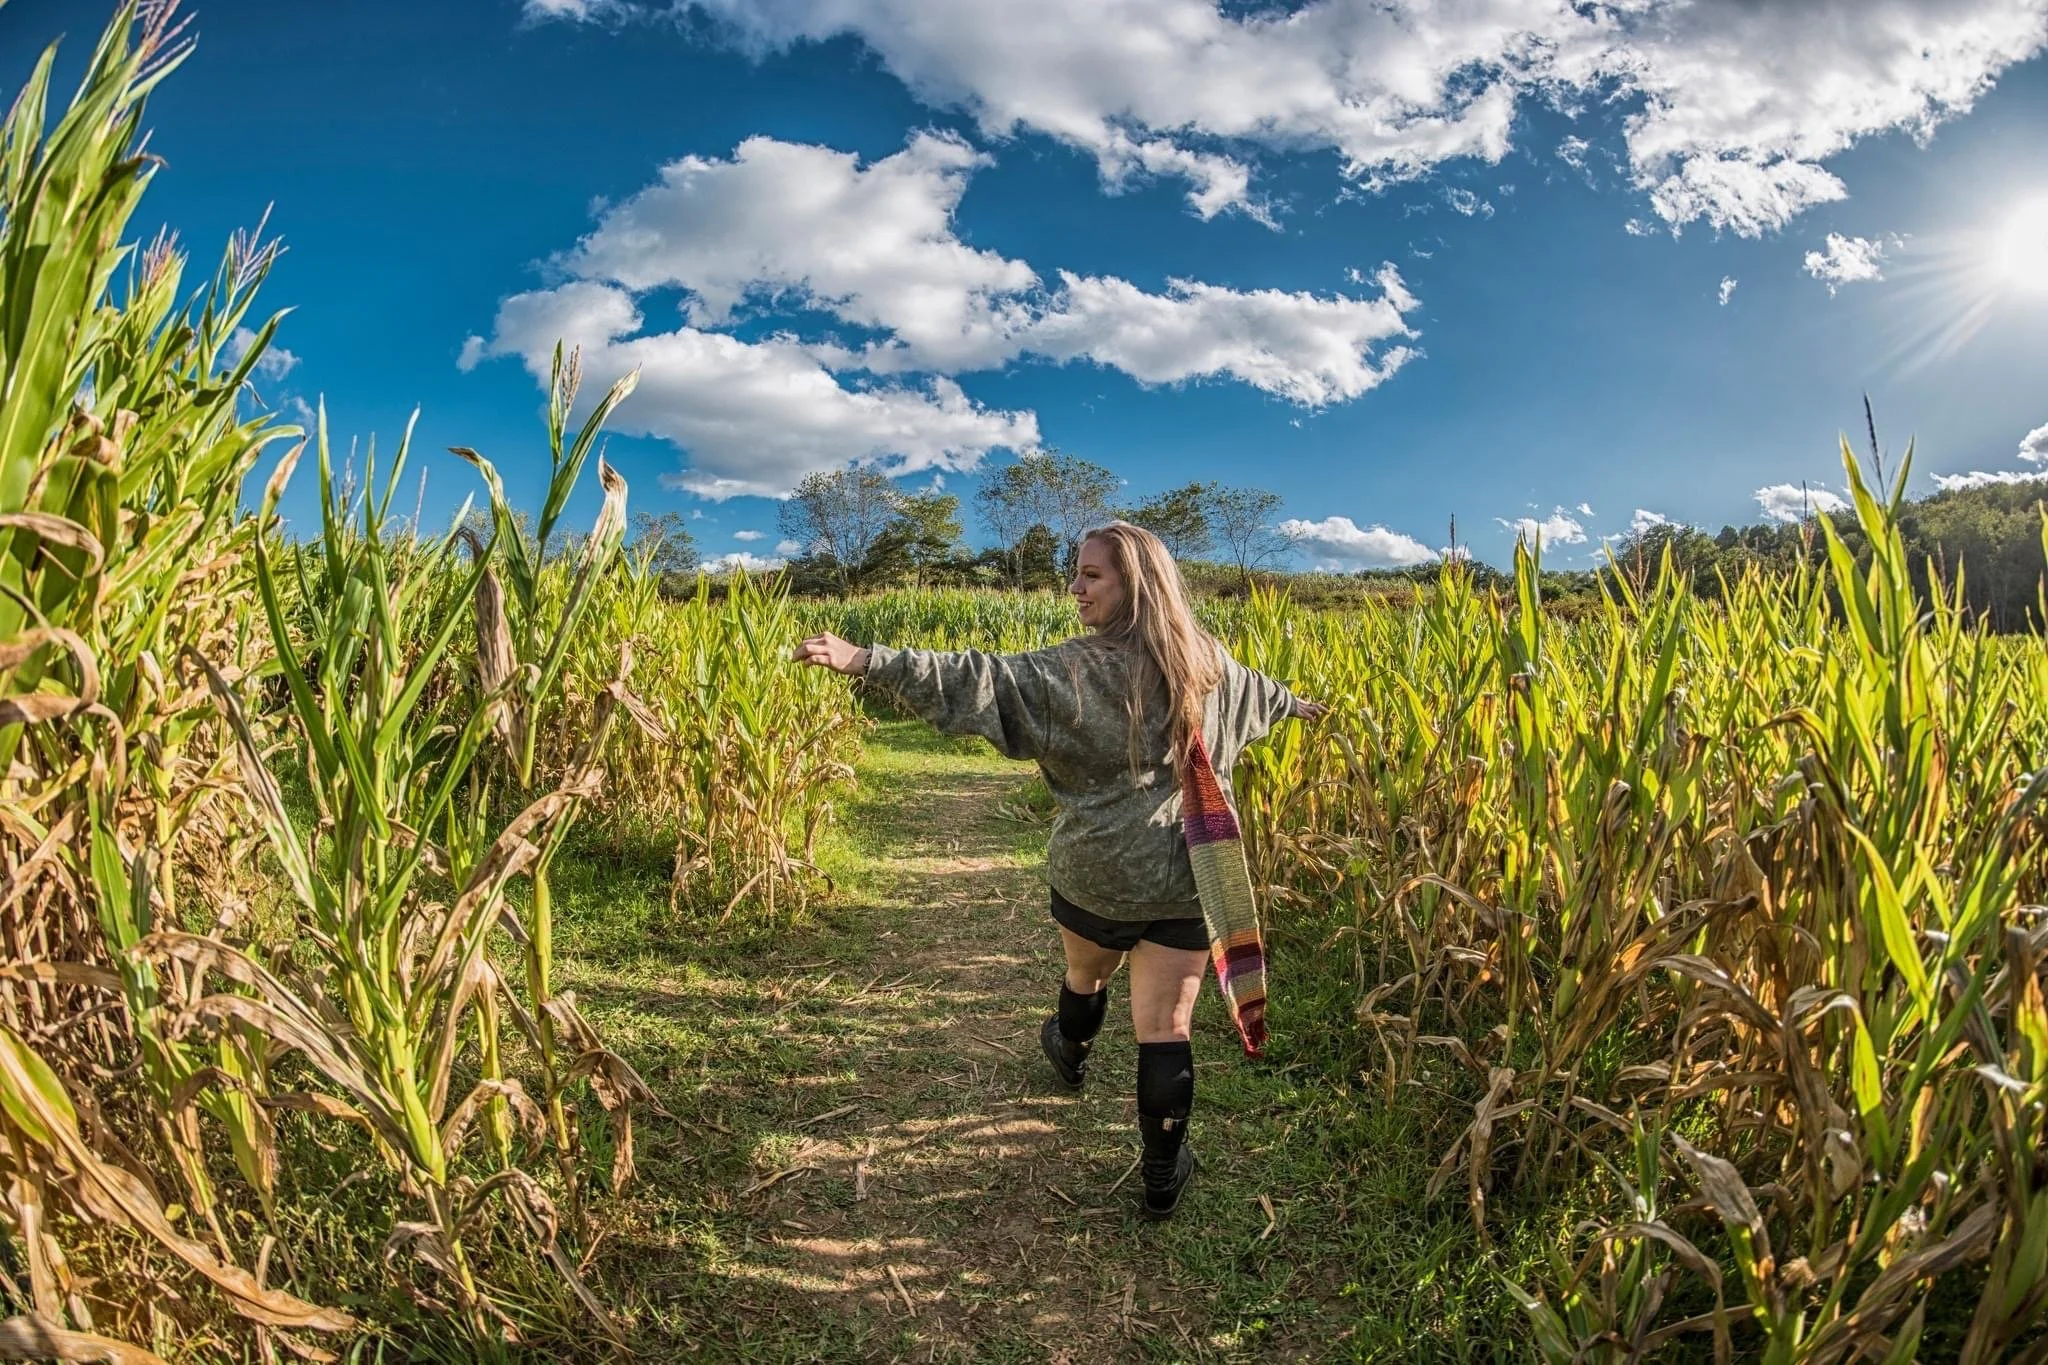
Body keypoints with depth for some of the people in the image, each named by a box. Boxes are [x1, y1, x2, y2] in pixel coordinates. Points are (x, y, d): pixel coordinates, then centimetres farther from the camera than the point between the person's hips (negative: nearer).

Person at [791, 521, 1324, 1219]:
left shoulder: (1073, 670, -16)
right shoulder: (1208, 660, 2)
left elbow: (977, 680, -24)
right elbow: (1256, 691, 23)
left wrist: (866, 659, -27)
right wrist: (1296, 704, 47)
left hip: (1097, 872, -2)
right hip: (1187, 879, 2)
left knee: (1086, 976, 28)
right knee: (1165, 1027, 7)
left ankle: (1070, 1054, 59)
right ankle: (1164, 1176, 17)